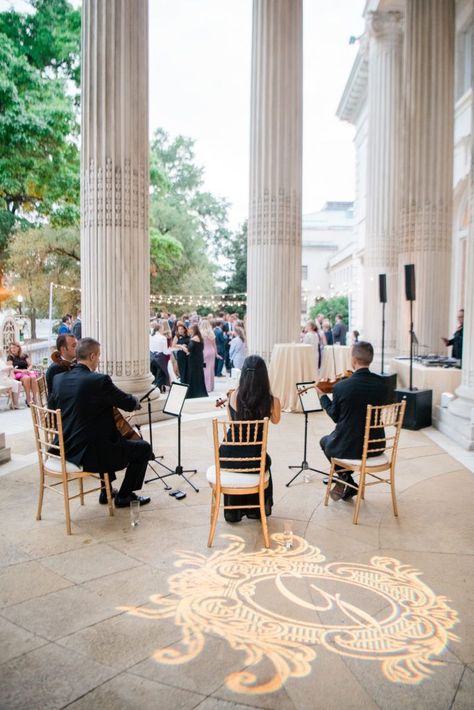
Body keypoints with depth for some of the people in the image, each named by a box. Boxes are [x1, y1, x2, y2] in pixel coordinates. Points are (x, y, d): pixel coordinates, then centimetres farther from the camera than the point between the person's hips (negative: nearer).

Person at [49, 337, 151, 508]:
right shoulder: (100, 380, -19)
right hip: (89, 454, -8)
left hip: (66, 449, 8)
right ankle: (124, 496, 18)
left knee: (108, 437, 36)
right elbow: (130, 404, -11)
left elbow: (51, 406, 18)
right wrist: (135, 400, 12)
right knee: (143, 448, 8)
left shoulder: (59, 379, 2)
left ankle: (106, 491, 40)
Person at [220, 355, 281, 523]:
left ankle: (233, 512, 47)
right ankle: (257, 509, 50)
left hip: (228, 456, 1)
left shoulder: (233, 396, -9)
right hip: (253, 458, -1)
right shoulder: (272, 401, -14)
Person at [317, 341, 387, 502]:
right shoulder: (381, 385, -9)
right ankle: (346, 483, 34)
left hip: (348, 447, -4)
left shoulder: (341, 387, -20)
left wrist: (322, 396, 13)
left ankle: (345, 478, 20)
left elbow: (335, 416, -4)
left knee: (324, 441, 30)